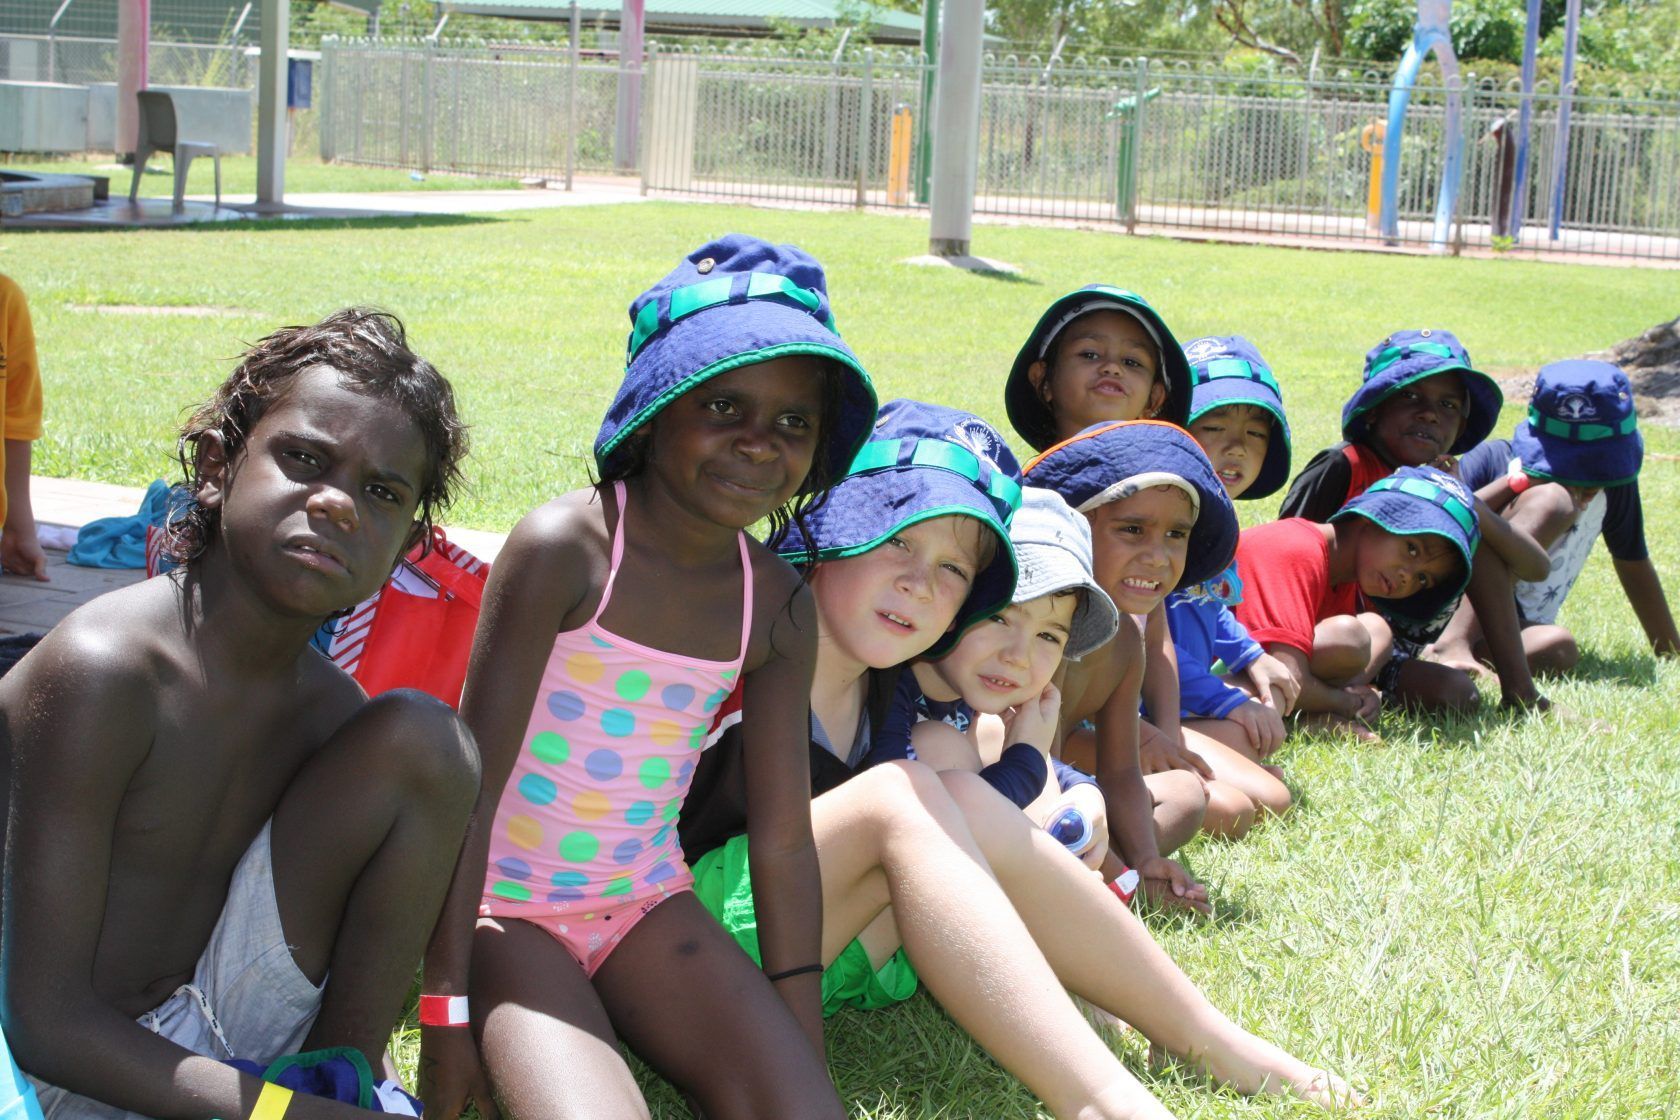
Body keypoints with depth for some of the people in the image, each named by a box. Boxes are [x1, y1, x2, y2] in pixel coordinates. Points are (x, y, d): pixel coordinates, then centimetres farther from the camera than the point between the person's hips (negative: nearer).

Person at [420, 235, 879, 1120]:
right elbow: (471, 783, -17)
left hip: (645, 906, 4)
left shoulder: (778, 607, -3)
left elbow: (784, 844, 1)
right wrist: (444, 1008, -18)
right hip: (507, 908, -4)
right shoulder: (565, 549, -18)